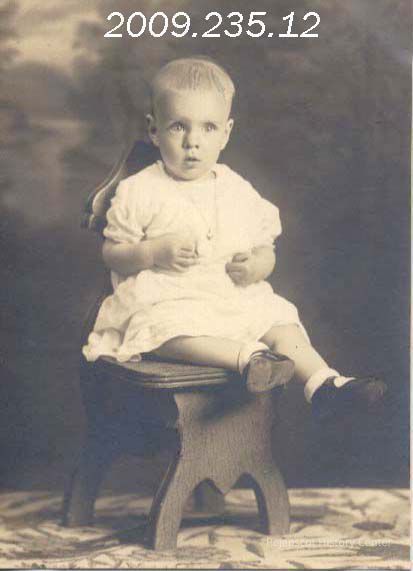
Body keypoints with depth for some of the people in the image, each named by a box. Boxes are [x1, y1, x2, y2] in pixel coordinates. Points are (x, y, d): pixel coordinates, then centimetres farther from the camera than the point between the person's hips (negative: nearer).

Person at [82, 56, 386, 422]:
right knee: (165, 328, -36)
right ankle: (246, 358, -47)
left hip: (234, 300, 4)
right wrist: (153, 252, -19)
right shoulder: (140, 192, -2)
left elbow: (266, 250, 16)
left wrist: (257, 265, -9)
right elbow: (111, 252, 0)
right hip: (167, 302, -4)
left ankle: (324, 383, -23)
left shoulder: (239, 193, 9)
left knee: (280, 319, -17)